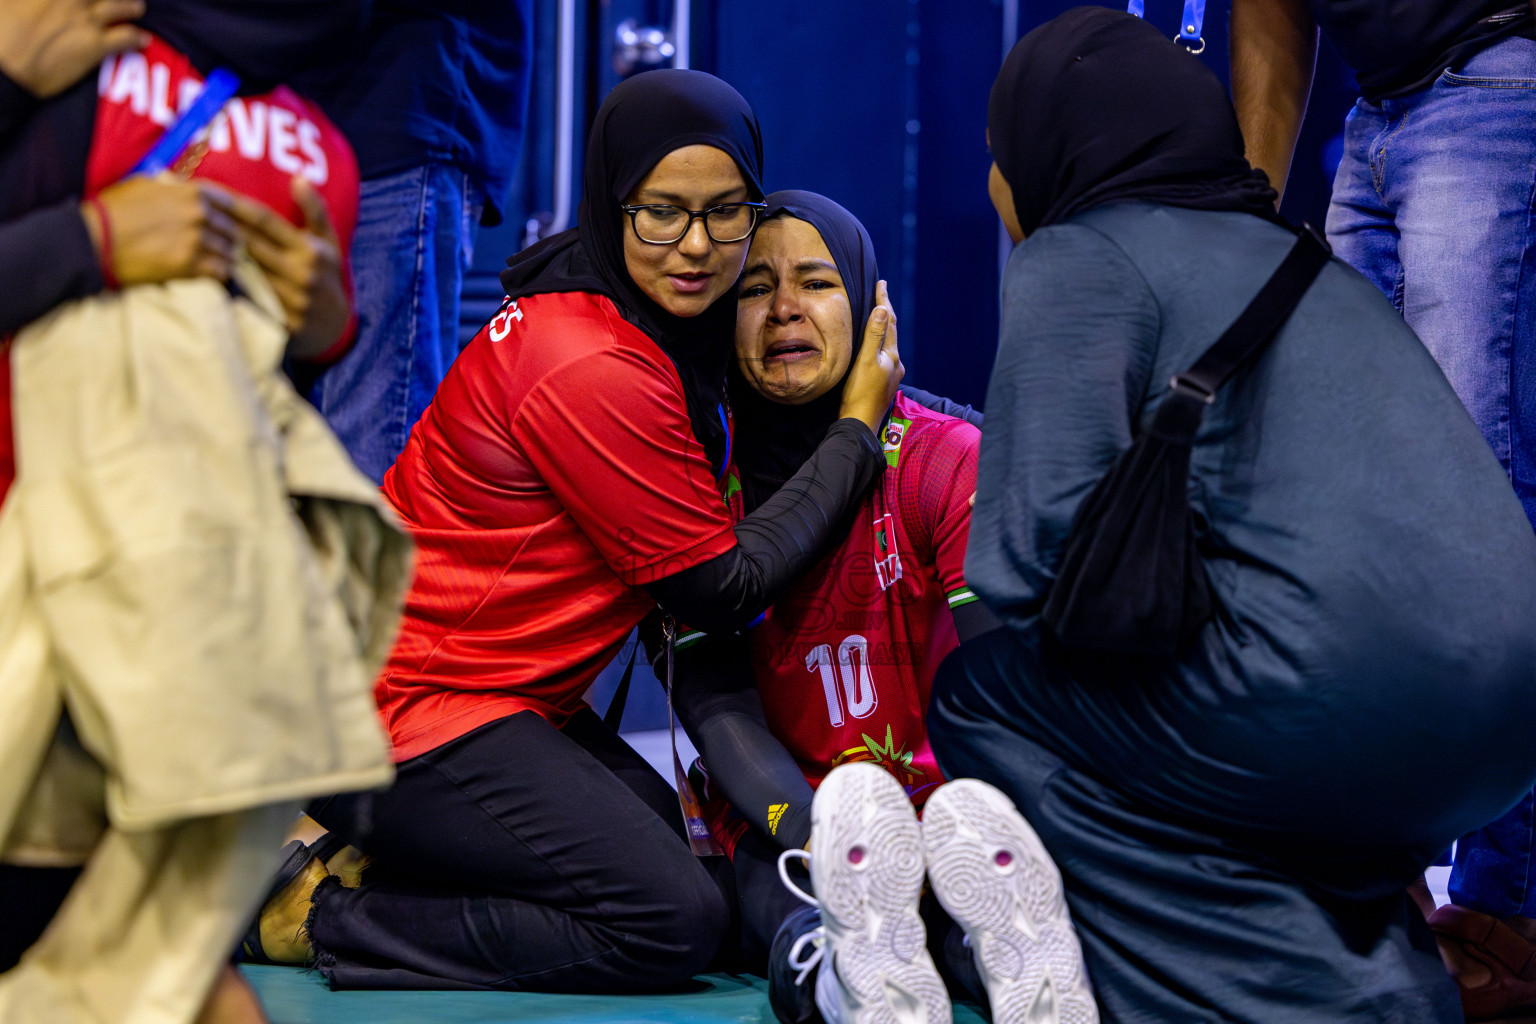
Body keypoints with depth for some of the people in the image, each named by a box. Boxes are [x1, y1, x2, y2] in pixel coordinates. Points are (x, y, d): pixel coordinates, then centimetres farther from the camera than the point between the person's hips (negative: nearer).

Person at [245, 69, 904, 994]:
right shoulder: (590, 369, -23)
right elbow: (724, 589, -13)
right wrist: (858, 429, -5)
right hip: (412, 708, -11)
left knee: (669, 838, 21)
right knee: (677, 919, -14)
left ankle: (364, 858, 11)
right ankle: (320, 918, -8)